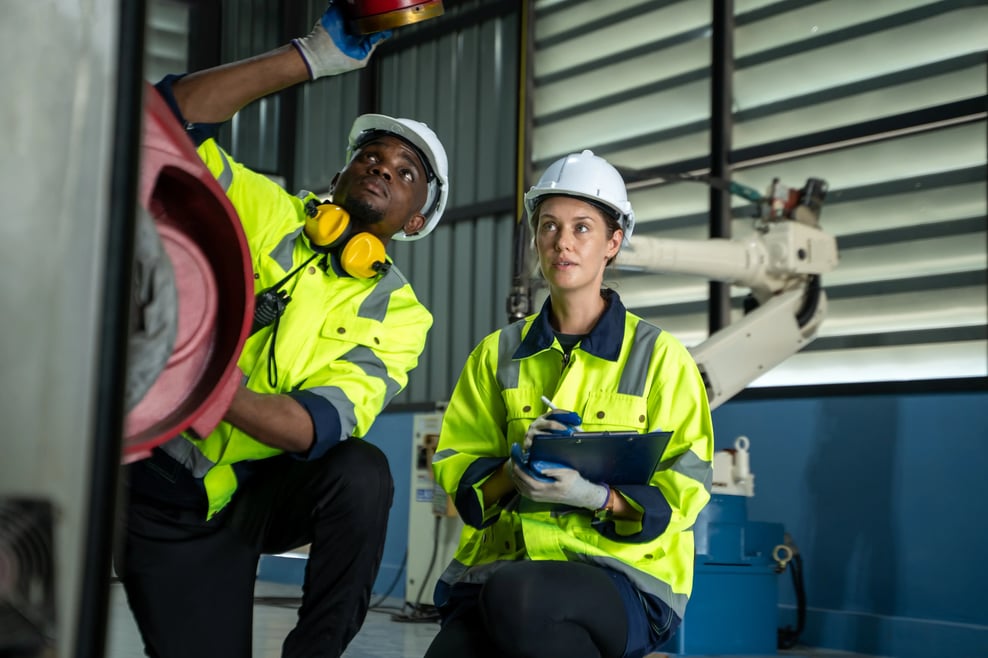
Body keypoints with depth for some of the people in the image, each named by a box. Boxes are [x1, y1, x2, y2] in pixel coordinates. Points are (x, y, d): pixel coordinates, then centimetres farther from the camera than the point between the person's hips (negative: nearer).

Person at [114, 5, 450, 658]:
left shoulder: (397, 313, -3)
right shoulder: (264, 211, -3)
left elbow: (321, 425, -19)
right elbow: (172, 114, -16)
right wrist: (315, 55, -23)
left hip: (260, 493, 1)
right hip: (163, 488, -1)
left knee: (361, 471, -28)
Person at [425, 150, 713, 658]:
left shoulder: (660, 358, 4)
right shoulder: (498, 354, 13)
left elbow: (685, 489, -1)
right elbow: (455, 465, 10)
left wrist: (596, 496, -19)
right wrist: (512, 472, -11)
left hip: (624, 570, -2)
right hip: (499, 561, 2)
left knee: (516, 596, -37)